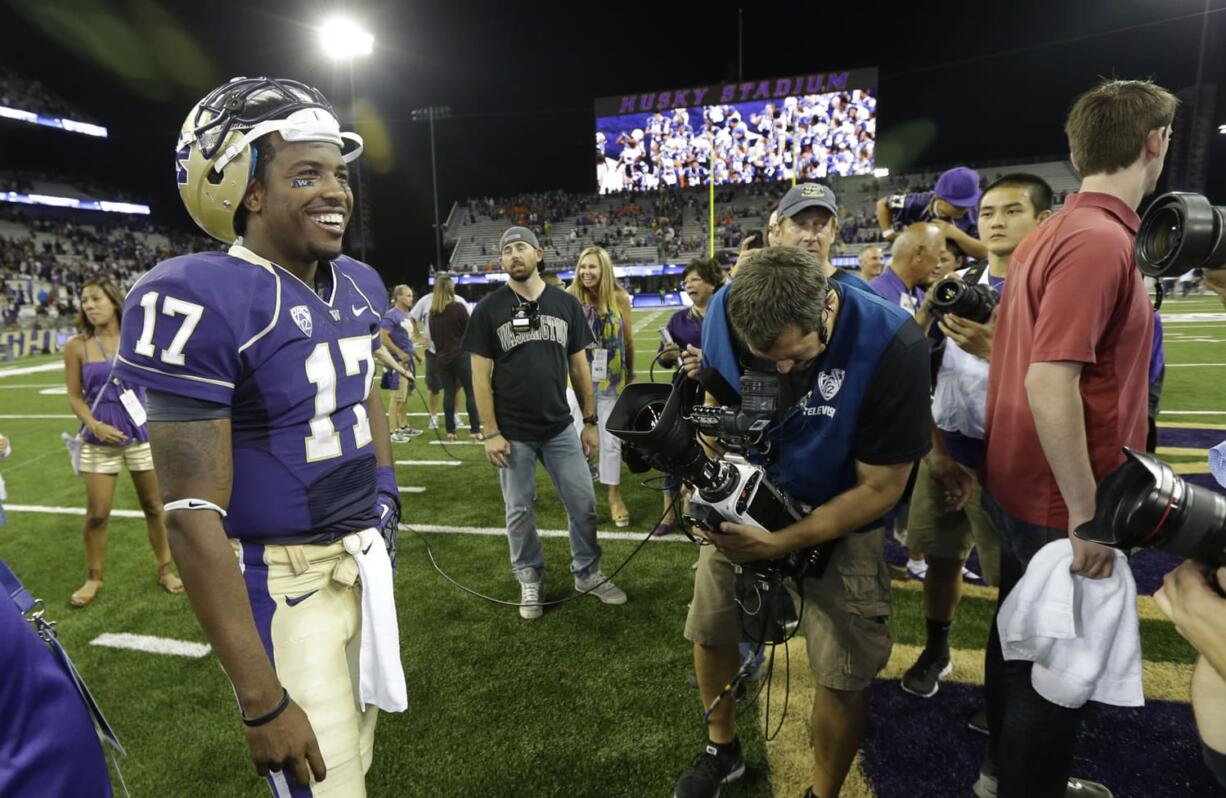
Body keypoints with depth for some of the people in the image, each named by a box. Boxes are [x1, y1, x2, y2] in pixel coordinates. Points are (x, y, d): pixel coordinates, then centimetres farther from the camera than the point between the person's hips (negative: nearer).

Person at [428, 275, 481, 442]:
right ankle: (475, 431, 0)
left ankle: (450, 431, 10)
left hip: (441, 357, 5)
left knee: (448, 393, 9)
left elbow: (433, 337, 12)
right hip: (460, 355, -5)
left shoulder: (433, 312, 5)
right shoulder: (459, 307, -10)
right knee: (471, 392, 2)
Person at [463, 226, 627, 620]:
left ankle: (588, 573, 28)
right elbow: (481, 375, -5)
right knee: (519, 511, 10)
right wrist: (491, 433, -10)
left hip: (560, 427, 2)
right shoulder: (488, 309, -4)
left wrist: (590, 420, 5)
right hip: (514, 433, -2)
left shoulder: (566, 304, 3)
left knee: (583, 503, 8)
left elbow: (579, 366, 7)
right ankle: (529, 579, 29)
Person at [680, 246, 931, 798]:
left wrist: (780, 544, -29)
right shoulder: (725, 315, -19)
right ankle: (721, 750, 41)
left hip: (839, 522, -3)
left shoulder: (893, 347, -29)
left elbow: (881, 487, -22)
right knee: (710, 632, 12)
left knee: (844, 675, -1)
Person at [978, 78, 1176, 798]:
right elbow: (1049, 382, -28)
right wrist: (1088, 514, -22)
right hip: (1060, 504, -9)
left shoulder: (1051, 234, 8)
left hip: (1019, 486, 9)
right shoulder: (1102, 240, -20)